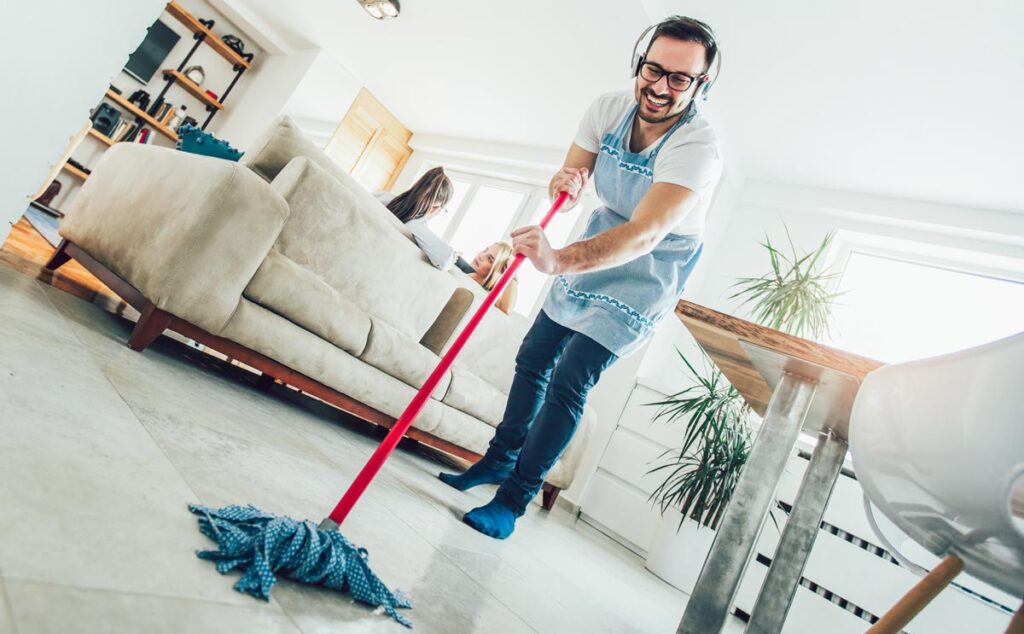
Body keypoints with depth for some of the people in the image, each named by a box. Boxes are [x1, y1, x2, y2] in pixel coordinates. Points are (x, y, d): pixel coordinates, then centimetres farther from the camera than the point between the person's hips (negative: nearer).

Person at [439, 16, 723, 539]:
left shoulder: (698, 149, -30)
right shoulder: (609, 108, -11)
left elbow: (643, 236, -43)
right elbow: (573, 175, -2)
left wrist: (560, 260, -58)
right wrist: (565, 181, -27)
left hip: (646, 274, -6)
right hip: (594, 247, 7)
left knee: (568, 384, -13)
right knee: (533, 359, 11)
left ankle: (512, 501, 3)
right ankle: (499, 459, 31)